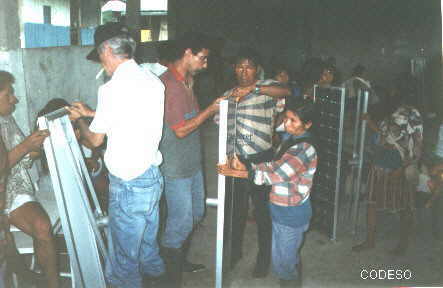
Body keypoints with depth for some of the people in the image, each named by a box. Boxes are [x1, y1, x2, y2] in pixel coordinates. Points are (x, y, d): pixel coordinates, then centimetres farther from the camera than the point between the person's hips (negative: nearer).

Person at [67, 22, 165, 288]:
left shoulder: (113, 88, -20)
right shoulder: (153, 81, 2)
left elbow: (95, 139, -7)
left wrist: (79, 119, 13)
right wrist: (91, 113, 24)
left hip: (128, 184, -8)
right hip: (154, 176, 8)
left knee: (124, 250, 10)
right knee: (147, 237, 28)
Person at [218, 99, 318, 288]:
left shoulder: (304, 148, -24)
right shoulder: (290, 141, 8)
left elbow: (276, 172, -28)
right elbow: (272, 167, 3)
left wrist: (236, 172, -26)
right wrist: (245, 166, -15)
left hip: (292, 213, -9)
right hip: (281, 210, 9)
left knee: (284, 262, 7)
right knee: (289, 258, 23)